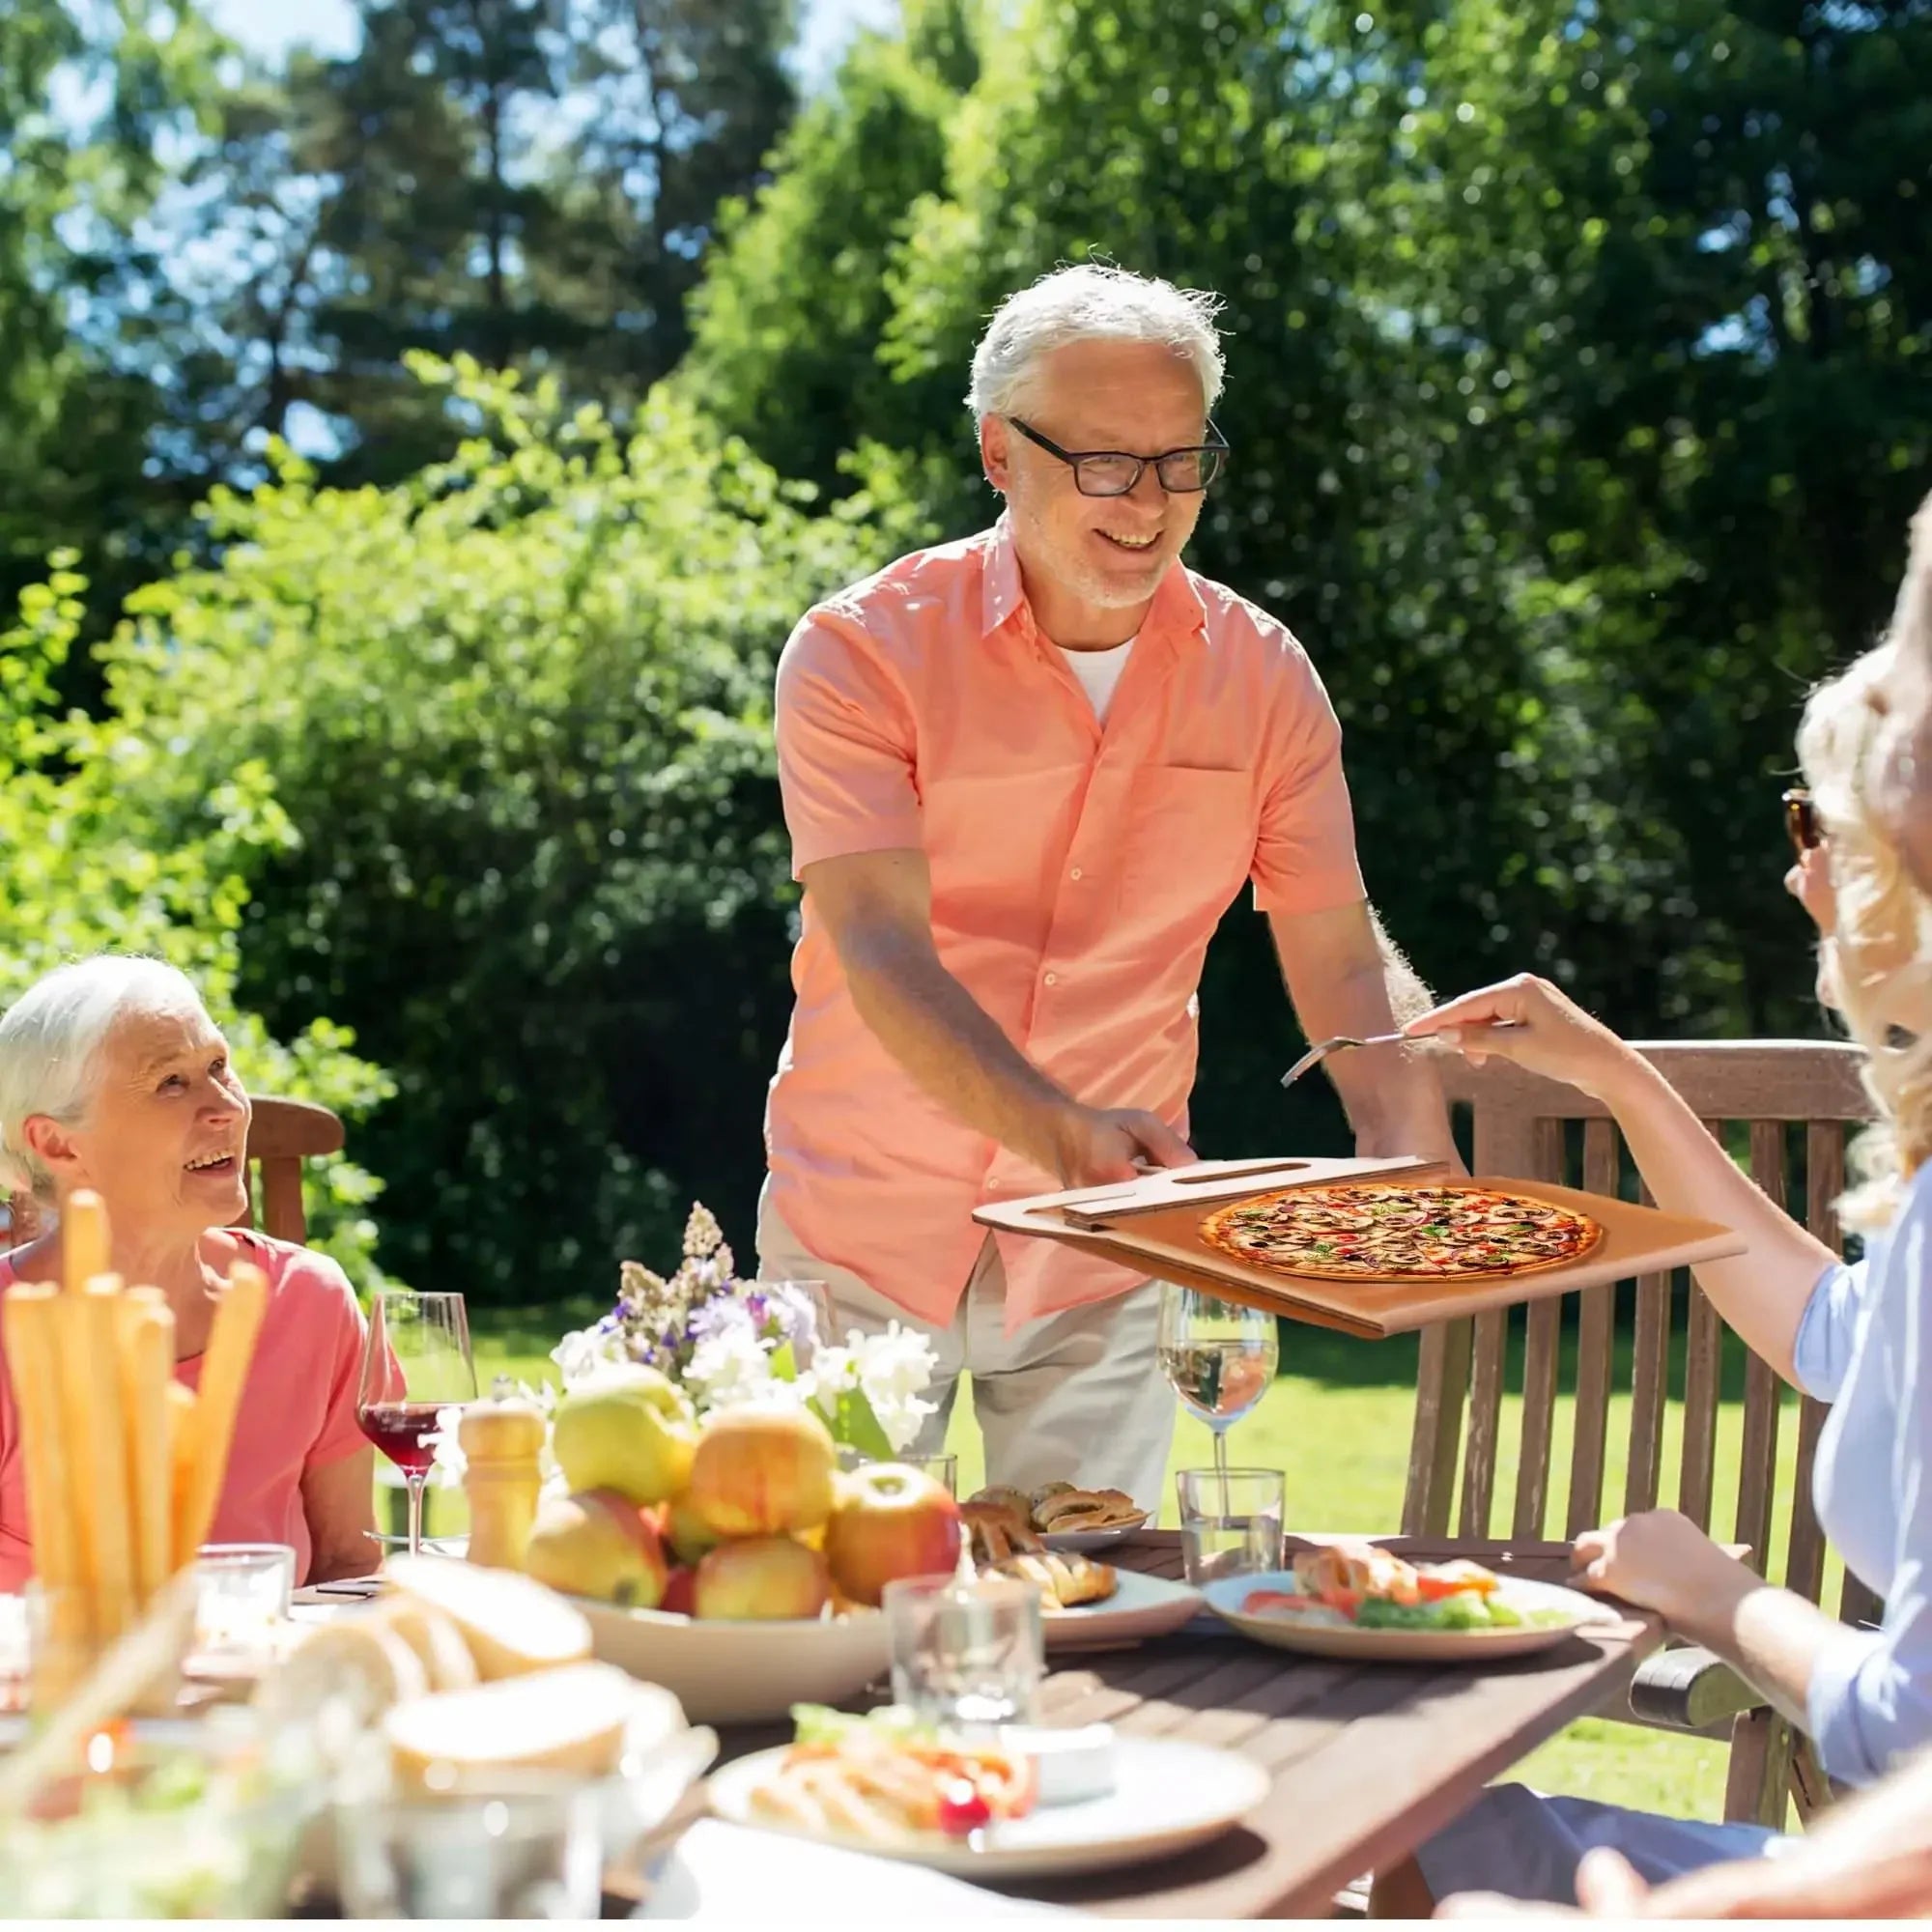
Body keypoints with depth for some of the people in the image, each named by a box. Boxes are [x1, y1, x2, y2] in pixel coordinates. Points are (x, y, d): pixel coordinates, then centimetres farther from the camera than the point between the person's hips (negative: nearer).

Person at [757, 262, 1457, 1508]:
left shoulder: (1262, 674, -3)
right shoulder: (860, 654, -13)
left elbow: (1341, 951, -3)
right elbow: (882, 952, -23)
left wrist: (1407, 1147, -22)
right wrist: (1062, 1131, -38)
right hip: (866, 1232, -2)